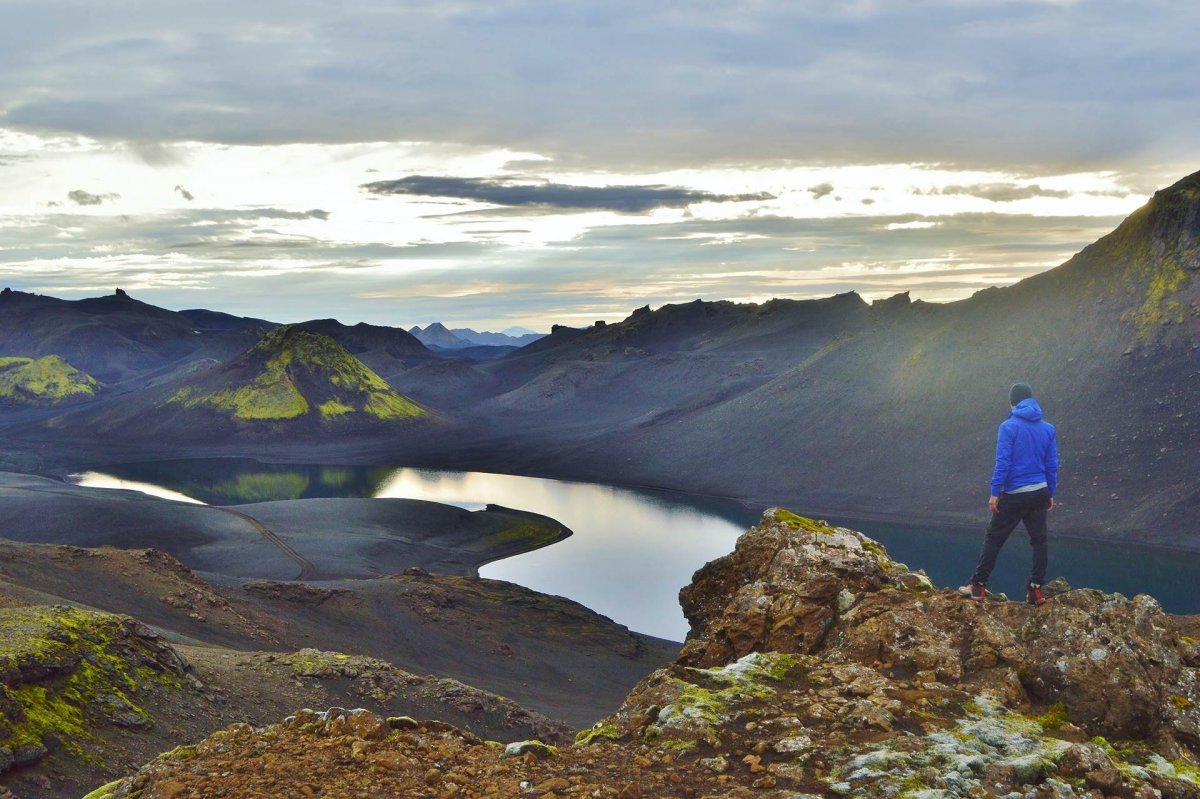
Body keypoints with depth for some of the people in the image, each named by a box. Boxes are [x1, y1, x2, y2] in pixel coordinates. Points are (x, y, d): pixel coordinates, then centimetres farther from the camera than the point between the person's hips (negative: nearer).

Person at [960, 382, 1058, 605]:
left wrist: (994, 492, -10)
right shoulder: (1048, 428, 5)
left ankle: (978, 586, 8)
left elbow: (1002, 462, -15)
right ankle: (1035, 589, 10)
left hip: (1014, 494, -4)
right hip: (1040, 493, 4)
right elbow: (1052, 464, 8)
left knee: (994, 538, 5)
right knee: (1039, 540, 9)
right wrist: (1050, 494, 14)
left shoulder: (1008, 427, -10)